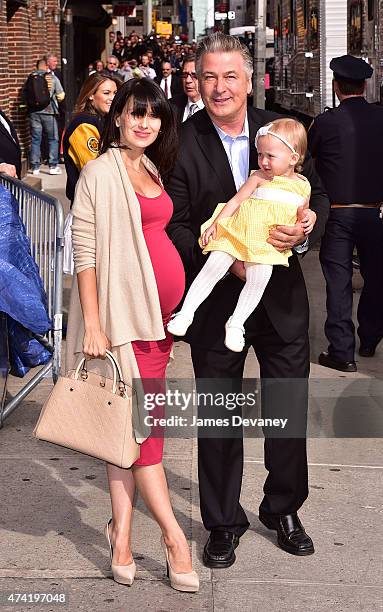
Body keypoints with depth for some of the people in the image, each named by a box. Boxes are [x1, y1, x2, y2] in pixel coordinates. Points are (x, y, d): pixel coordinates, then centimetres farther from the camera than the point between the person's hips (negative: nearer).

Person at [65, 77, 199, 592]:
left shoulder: (152, 170, 15)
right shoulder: (101, 172, -7)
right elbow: (84, 250, -11)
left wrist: (175, 310, 17)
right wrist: (93, 326, -15)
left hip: (161, 313, 7)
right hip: (124, 312, -7)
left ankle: (122, 535, 14)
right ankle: (174, 536, 5)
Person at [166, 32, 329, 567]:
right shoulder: (182, 142, -8)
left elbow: (318, 196, 6)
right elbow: (174, 225, -9)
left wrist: (304, 232, -15)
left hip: (283, 296, 2)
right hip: (216, 301, -2)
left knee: (290, 413, 12)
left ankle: (284, 508, 35)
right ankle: (223, 523, 28)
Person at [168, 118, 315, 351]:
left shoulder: (303, 186, 13)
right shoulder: (260, 177, 6)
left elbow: (302, 212, 26)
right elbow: (236, 200, 5)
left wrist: (309, 216, 2)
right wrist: (215, 224, -3)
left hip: (267, 244, 1)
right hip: (236, 233, 0)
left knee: (259, 277, -25)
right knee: (213, 266, -19)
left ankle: (236, 323, -12)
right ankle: (185, 313, -13)